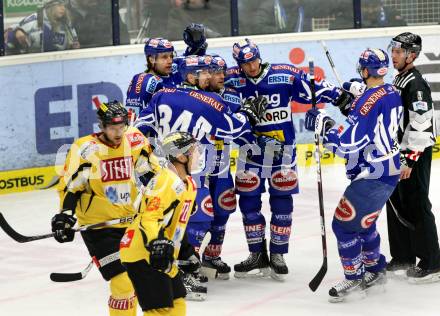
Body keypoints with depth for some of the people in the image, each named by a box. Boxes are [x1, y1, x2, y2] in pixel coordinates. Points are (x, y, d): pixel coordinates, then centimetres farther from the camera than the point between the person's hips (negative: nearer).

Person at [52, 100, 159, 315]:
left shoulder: (135, 140, -1)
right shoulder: (84, 149, -13)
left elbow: (152, 173, 11)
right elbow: (70, 186, -7)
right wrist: (65, 215, -16)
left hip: (130, 220, 6)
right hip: (98, 225, -5)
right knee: (124, 284, -16)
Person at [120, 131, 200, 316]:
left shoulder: (187, 183, 13)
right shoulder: (166, 180, -18)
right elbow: (149, 217, -28)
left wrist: (187, 250, 29)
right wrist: (157, 243, -41)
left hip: (163, 256, 10)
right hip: (142, 254, -10)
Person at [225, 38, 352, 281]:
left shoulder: (285, 75, -11)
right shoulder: (232, 79, -6)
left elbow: (312, 87, -7)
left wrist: (340, 96, -10)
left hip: (282, 149, -2)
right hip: (251, 149, 2)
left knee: (282, 202, 1)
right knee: (248, 201, 4)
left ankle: (277, 255, 12)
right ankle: (257, 255, 17)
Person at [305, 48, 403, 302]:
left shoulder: (369, 99, -22)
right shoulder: (392, 93, 6)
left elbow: (348, 142, -26)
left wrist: (323, 124, -17)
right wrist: (354, 100, 10)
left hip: (373, 175, -10)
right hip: (389, 170, 10)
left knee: (344, 223, -4)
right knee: (363, 222, 23)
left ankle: (355, 280, 3)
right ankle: (376, 270, 35)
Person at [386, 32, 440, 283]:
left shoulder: (416, 84, -17)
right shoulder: (398, 81, 15)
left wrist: (410, 159, -24)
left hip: (416, 155, -10)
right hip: (399, 152, 10)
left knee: (417, 207, -9)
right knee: (396, 205, 14)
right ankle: (403, 258, 24)